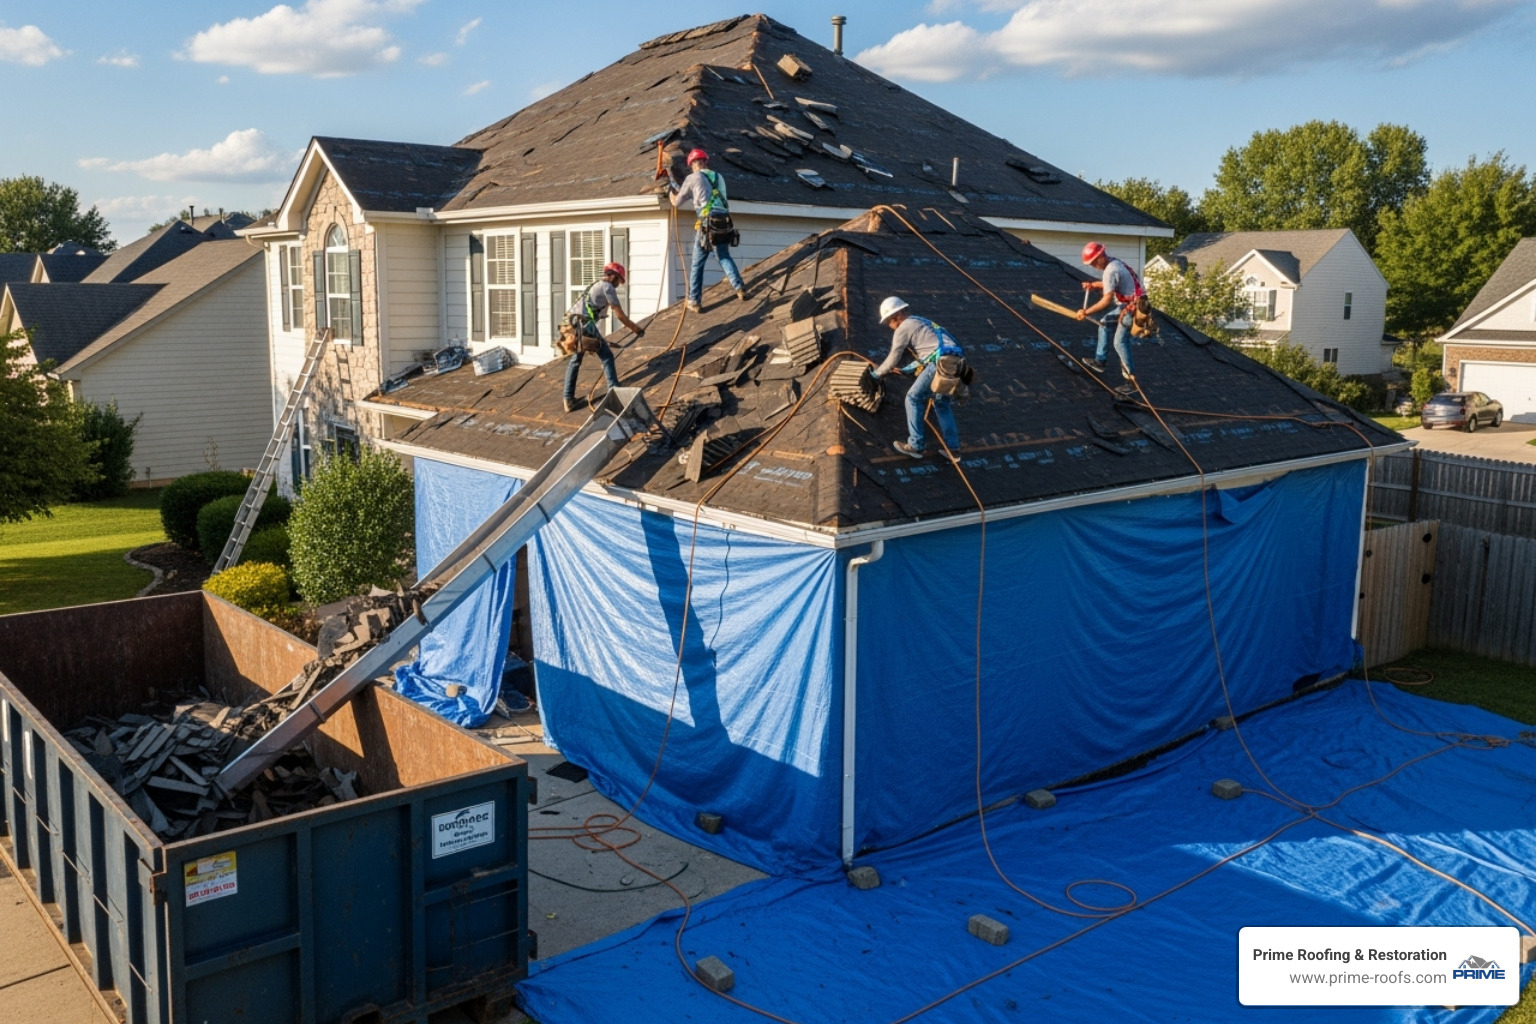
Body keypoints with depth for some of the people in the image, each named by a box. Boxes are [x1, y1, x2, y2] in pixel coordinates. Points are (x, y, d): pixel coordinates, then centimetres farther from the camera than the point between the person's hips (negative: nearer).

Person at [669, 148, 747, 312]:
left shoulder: (693, 178, 4)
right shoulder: (719, 178, 18)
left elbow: (677, 202, 12)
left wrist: (672, 193, 35)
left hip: (706, 223, -4)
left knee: (697, 264, 5)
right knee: (724, 257, 18)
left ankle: (695, 301, 6)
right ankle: (739, 288, -1)